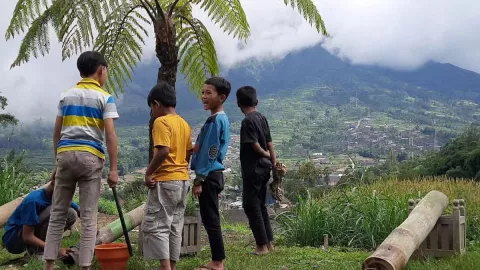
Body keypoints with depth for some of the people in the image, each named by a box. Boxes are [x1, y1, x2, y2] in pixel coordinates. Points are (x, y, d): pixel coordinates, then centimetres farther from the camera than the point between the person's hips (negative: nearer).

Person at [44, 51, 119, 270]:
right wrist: (113, 169, -6)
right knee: (88, 218, 0)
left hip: (65, 154, 4)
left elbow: (57, 132, 13)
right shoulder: (104, 97, 1)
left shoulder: (66, 95, 14)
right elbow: (110, 135, -7)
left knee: (57, 213, 10)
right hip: (90, 156, -4)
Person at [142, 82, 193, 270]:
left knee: (156, 225, -4)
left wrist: (149, 172, -15)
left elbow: (163, 151, -23)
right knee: (175, 226, 12)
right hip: (183, 180, 9)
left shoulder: (161, 122, -12)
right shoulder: (184, 124, 13)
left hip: (165, 180, -9)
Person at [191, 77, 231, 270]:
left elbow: (210, 153, -18)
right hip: (212, 175, 10)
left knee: (210, 219, -4)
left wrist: (199, 180, -17)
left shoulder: (216, 120, -15)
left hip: (209, 176, -10)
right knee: (210, 219, 13)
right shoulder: (219, 119, 16)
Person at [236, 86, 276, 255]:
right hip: (263, 168, 8)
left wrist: (265, 154, 1)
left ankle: (262, 245, 3)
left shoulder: (247, 121, -15)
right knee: (260, 205, 16)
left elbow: (255, 145, -18)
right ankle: (269, 242, 19)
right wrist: (274, 163, 10)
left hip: (252, 169, -8)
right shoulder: (262, 118, 9)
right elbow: (269, 143, 9)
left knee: (251, 206, 0)